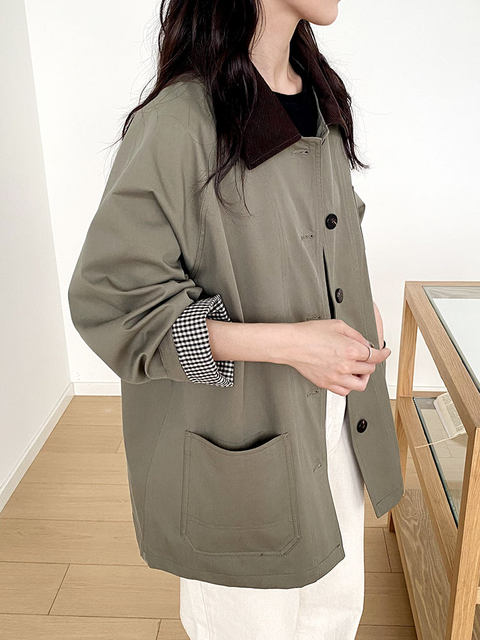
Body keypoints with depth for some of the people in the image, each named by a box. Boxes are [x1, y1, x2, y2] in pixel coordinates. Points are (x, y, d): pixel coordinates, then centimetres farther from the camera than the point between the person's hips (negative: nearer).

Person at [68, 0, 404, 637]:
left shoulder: (321, 96, 5)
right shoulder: (178, 122, -21)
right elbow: (109, 298, -20)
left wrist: (361, 305, 2)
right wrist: (288, 342, -24)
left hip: (334, 424, 7)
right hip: (240, 440, -7)